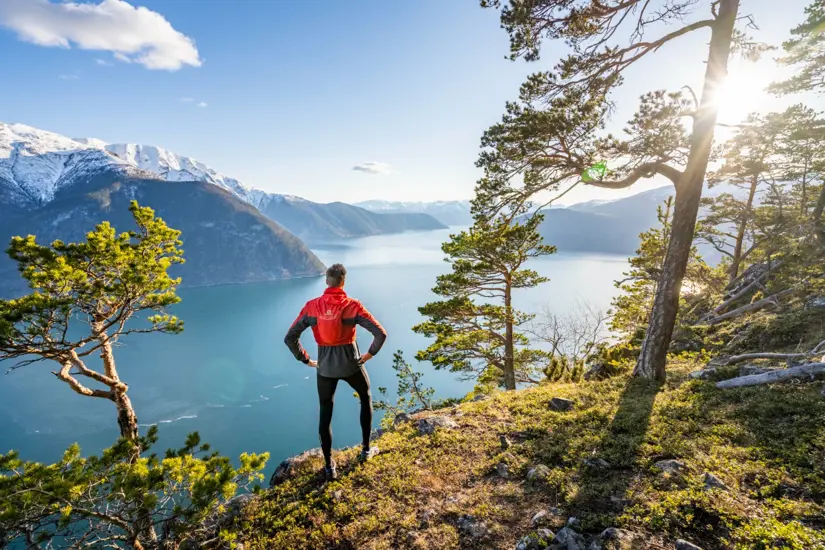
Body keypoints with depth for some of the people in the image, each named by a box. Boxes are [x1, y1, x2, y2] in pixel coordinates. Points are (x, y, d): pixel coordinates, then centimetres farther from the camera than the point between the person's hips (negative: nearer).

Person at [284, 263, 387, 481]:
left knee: (325, 414, 17)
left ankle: (329, 466, 25)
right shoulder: (352, 305, -14)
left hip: (325, 368, 2)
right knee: (366, 398, 26)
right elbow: (381, 334, -18)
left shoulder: (312, 306, -8)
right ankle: (366, 450, 34)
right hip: (351, 365, -1)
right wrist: (370, 353, -2)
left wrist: (306, 360, 4)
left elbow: (290, 338, -6)